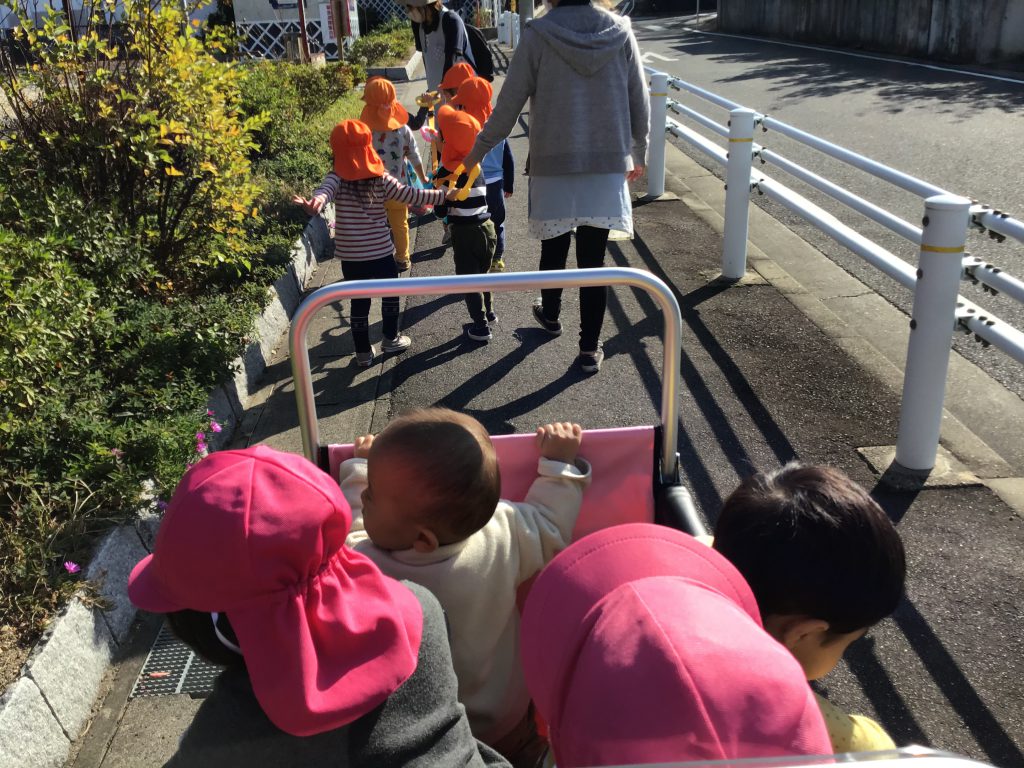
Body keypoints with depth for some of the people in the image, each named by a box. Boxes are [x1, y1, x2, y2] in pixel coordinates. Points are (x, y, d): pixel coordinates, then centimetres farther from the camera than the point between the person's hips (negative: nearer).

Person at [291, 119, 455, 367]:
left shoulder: (337, 178, -6)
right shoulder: (381, 179, -6)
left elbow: (324, 190, -27)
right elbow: (412, 196, -8)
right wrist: (444, 195, -1)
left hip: (350, 256, 1)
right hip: (381, 252, -1)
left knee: (359, 302, 13)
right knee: (390, 294, 23)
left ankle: (364, 352, 22)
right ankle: (391, 339, 36)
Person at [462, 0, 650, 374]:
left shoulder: (538, 35, -10)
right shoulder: (620, 32, -2)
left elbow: (509, 103, -5)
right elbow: (640, 102, 5)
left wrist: (478, 151, 7)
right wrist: (639, 153, 20)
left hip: (553, 164, -1)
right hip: (607, 165, 1)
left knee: (554, 248, 20)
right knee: (593, 259, 6)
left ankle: (550, 315, 43)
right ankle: (589, 349, 12)